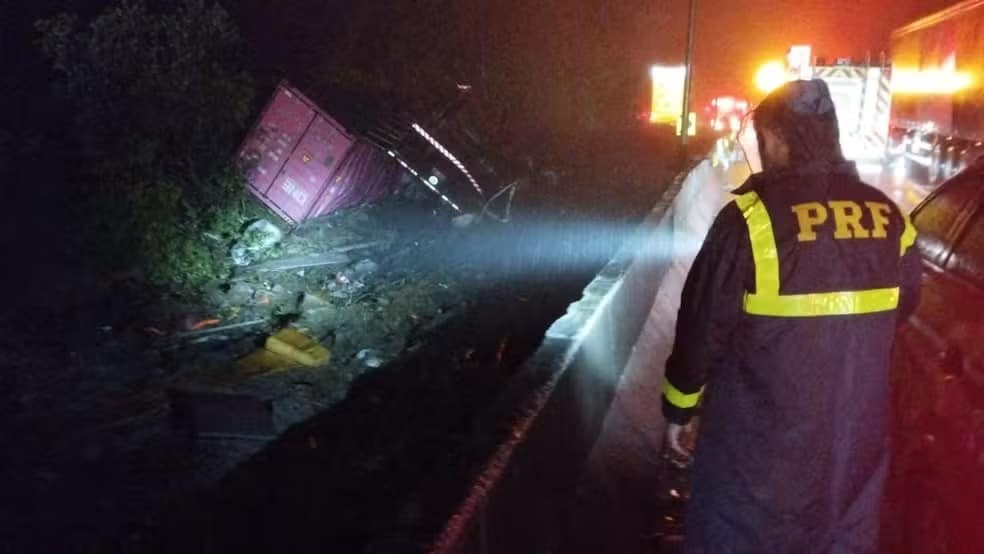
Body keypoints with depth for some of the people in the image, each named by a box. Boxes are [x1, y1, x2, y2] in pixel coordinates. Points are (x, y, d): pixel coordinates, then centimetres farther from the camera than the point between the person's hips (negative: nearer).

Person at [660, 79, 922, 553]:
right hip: (856, 437, 5)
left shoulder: (752, 216, -16)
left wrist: (679, 406, 2)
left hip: (760, 438, -4)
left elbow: (703, 324, -11)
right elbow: (901, 308, 15)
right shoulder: (890, 218, 0)